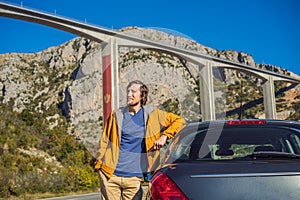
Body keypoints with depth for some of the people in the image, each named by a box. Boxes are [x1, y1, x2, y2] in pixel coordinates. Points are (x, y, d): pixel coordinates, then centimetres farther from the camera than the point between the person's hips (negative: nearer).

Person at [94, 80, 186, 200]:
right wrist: (98, 163, 4)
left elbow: (179, 121, 8)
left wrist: (164, 136, -5)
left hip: (134, 176, -1)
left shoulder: (153, 115, 4)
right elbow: (104, 141, 11)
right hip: (111, 175, 1)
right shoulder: (116, 115, 7)